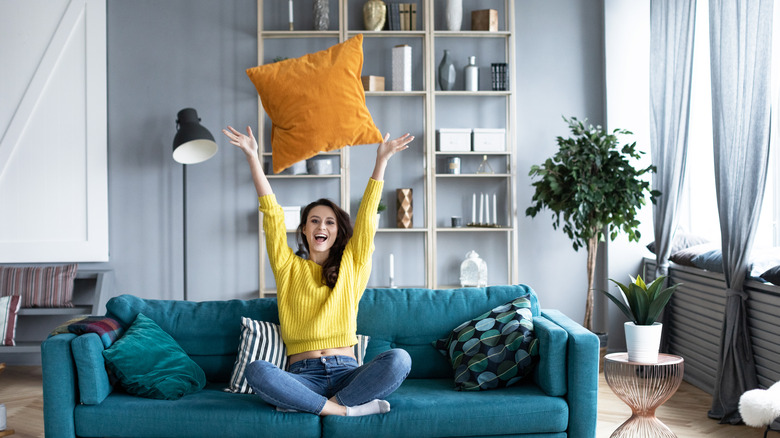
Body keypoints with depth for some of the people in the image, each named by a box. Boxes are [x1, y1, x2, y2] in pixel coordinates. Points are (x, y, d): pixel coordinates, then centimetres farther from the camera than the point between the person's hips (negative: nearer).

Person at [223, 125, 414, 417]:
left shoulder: (352, 266, 14)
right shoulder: (289, 267, 14)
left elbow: (367, 217, 9)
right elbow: (272, 214, 7)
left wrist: (382, 161, 6)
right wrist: (252, 157, 1)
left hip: (347, 373, 1)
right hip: (303, 375, 0)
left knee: (399, 359, -29)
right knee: (256, 371, -32)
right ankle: (347, 408, -25)